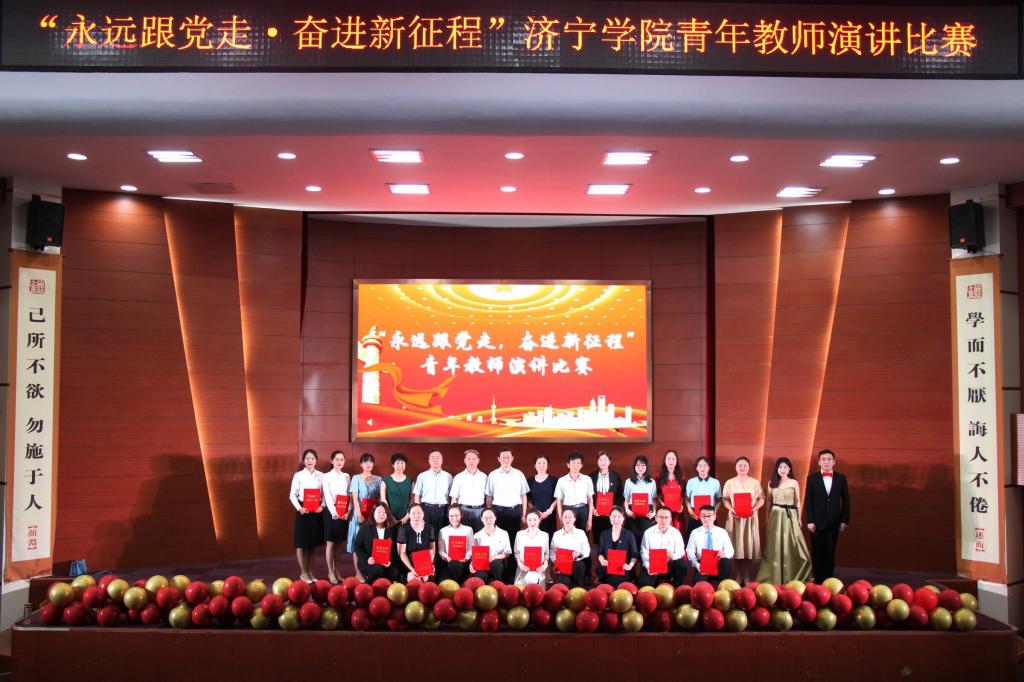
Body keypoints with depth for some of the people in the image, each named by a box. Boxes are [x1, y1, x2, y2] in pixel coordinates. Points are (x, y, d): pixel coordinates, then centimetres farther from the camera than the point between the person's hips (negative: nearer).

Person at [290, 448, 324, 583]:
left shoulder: (321, 476, 4)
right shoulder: (298, 475, -3)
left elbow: (324, 494, 5)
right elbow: (292, 495, -3)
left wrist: (322, 506, -10)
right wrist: (299, 508, -15)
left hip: (317, 511, 3)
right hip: (303, 510, -3)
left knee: (313, 543, 10)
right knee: (302, 543, 2)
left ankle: (309, 571, 22)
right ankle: (303, 573, 13)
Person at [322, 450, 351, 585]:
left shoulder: (346, 477, 10)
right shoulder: (326, 477, -2)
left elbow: (349, 495, 6)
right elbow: (327, 496, -10)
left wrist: (348, 511, -7)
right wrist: (334, 512, -20)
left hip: (344, 513, 4)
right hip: (331, 512, -4)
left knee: (340, 543, 7)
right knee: (331, 543, 0)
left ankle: (336, 570, 17)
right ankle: (330, 572, 6)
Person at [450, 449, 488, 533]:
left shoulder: (484, 476, 9)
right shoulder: (458, 477, 5)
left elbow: (487, 496, 10)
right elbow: (454, 499, 4)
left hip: (480, 510, 1)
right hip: (464, 510, -1)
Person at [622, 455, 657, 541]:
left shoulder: (652, 482, 9)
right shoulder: (629, 481, 6)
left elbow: (654, 500, 9)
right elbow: (626, 499, 7)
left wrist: (654, 512, -5)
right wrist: (627, 510, -9)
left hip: (647, 515, 1)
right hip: (633, 515, 0)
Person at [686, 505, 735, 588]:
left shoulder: (722, 532, 6)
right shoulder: (695, 533, 4)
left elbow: (730, 550, 2)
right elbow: (690, 552, -1)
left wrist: (725, 553, -23)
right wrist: (697, 565, -19)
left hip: (719, 565, 2)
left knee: (727, 561, -33)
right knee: (699, 584, -34)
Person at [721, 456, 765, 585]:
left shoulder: (755, 482, 7)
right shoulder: (729, 483, 6)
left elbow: (761, 499, 4)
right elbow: (725, 499, 4)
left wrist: (755, 508, -13)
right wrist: (731, 509, -14)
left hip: (750, 517, 0)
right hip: (734, 517, 0)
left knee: (749, 546, -2)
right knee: (736, 548, -2)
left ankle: (748, 580, 2)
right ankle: (738, 579, 4)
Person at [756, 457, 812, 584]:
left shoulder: (794, 483, 1)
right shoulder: (772, 483, 6)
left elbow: (797, 502, 5)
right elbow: (769, 501, 11)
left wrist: (799, 518, 4)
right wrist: (767, 517, 10)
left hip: (790, 516, -1)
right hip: (775, 516, 1)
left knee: (792, 546, -3)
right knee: (775, 546, 4)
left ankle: (792, 577, 8)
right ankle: (774, 577, 11)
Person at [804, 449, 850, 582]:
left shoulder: (841, 478, 5)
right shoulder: (812, 478, 1)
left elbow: (845, 501, 6)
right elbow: (808, 501, 0)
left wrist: (845, 521, 0)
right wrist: (809, 521, -7)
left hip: (834, 522, 1)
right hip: (817, 521, -1)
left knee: (830, 552, 2)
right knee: (817, 553, 3)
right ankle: (818, 580, 10)